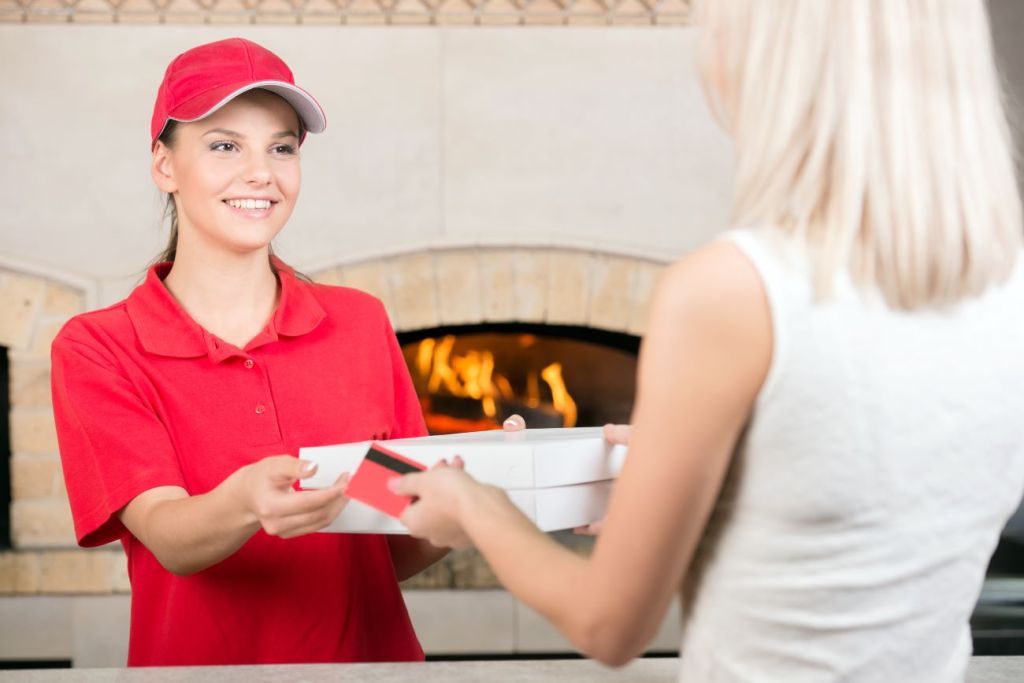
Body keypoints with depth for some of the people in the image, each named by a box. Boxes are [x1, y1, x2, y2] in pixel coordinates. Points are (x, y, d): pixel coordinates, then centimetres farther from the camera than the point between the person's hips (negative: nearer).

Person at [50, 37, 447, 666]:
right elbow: (169, 539, -12)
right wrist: (247, 504, -31)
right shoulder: (97, 350, 0)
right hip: (199, 661, -2)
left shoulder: (362, 323, 5)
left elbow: (398, 554, 5)